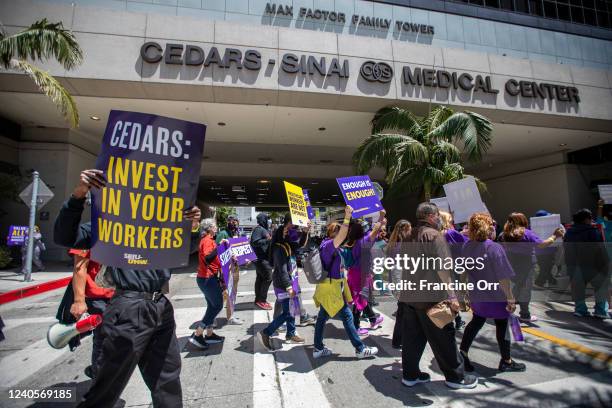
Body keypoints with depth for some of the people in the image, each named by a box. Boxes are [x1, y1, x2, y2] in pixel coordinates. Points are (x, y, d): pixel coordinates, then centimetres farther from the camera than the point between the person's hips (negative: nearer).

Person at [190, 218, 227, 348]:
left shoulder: (206, 240, 14)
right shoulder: (208, 240, -16)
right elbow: (208, 258, -31)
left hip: (206, 278, 10)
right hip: (208, 278, -10)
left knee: (212, 306, 15)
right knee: (218, 305, -2)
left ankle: (209, 334, 23)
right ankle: (197, 335, 2)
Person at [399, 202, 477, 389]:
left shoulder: (411, 235, 11)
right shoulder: (434, 235, -13)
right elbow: (442, 269, -19)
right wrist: (451, 297, -17)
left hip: (409, 295, 8)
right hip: (429, 297, -7)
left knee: (411, 337, 14)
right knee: (443, 338, 9)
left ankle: (410, 374, 23)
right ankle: (455, 376, 25)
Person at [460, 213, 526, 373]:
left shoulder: (467, 246, -7)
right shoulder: (495, 248, -22)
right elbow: (503, 278, -21)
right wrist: (510, 298, -11)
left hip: (476, 295, 5)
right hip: (496, 296, -5)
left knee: (476, 322, 20)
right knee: (502, 326, 14)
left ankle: (462, 352, 19)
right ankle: (506, 361, 32)